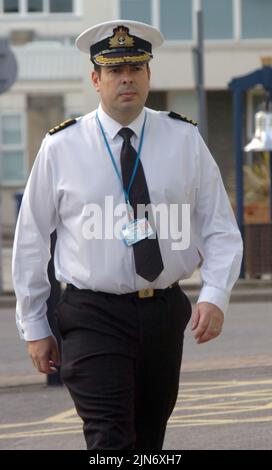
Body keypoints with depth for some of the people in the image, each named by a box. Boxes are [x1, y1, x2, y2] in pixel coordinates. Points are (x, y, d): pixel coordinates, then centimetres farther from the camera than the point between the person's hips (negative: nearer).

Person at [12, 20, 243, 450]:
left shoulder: (185, 140, 3)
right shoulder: (61, 148, -1)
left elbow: (220, 229, 4)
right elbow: (31, 240, 5)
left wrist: (215, 296, -13)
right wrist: (34, 327, 6)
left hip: (165, 313, 3)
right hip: (93, 316, -3)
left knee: (150, 440, 13)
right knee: (110, 441, -15)